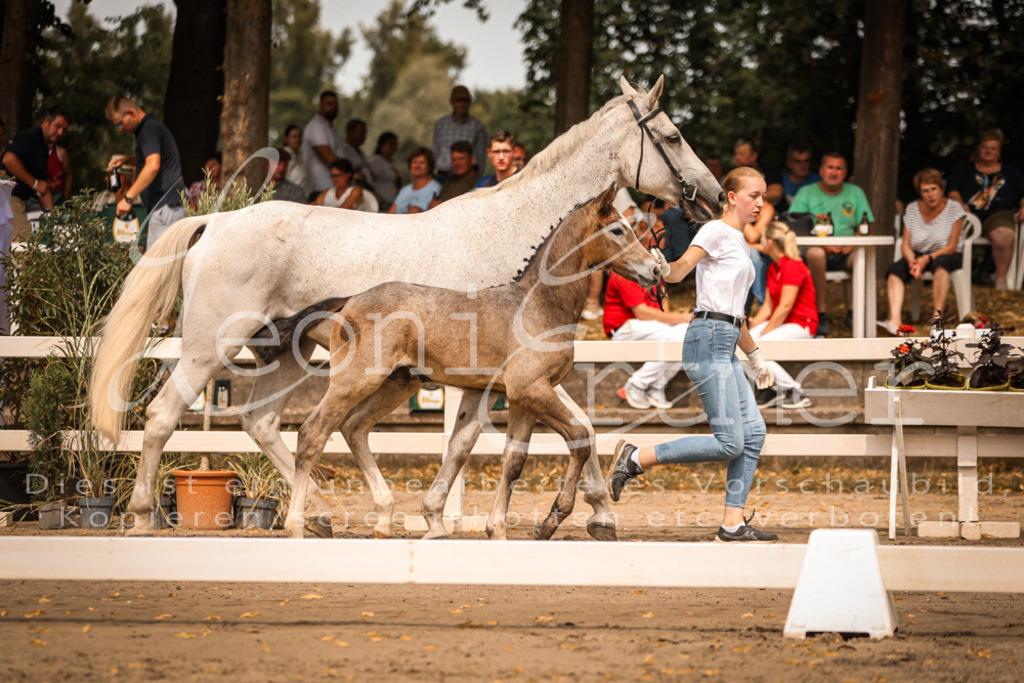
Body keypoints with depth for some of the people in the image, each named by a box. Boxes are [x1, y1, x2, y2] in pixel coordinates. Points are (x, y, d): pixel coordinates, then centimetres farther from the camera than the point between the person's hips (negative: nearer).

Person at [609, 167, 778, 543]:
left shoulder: (739, 244, 23)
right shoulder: (717, 232, -4)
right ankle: (636, 458, -6)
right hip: (708, 340, -10)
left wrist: (755, 356, 34)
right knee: (729, 442, -13)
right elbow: (683, 267, -20)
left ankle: (733, 521, 4)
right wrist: (665, 268, -43)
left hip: (726, 348, 10)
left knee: (753, 431, 2)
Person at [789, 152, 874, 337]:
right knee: (815, 253, -38)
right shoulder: (805, 193, 8)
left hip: (846, 254, 2)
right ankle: (821, 314, -32)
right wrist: (823, 244, -17)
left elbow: (866, 227, 10)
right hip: (816, 247, -2)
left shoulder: (855, 193, 16)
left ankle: (852, 312, -18)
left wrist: (852, 245, -12)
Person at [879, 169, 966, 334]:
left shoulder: (954, 209, -6)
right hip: (918, 255, 3)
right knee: (895, 269, -28)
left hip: (948, 256, -3)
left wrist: (928, 258, -25)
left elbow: (952, 247, -11)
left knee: (940, 263, -40)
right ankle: (895, 321, -43)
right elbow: (905, 244, 2)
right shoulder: (912, 209, 4)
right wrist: (912, 261, -20)